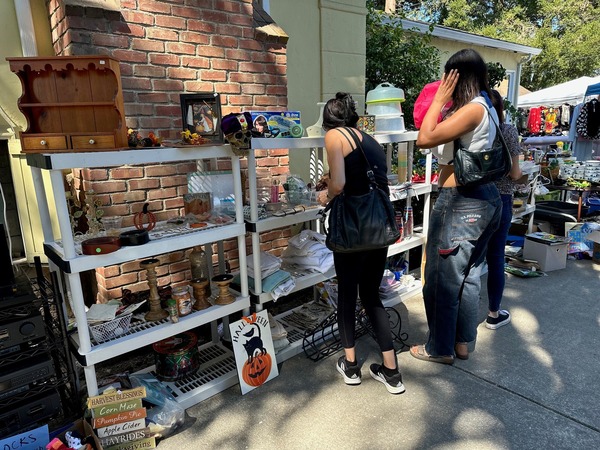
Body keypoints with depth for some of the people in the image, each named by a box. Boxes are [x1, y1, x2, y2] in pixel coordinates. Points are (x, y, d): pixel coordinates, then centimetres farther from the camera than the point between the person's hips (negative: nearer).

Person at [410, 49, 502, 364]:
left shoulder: (473, 109, -17)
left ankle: (440, 348, 19)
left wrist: (439, 100, -10)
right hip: (483, 199, 10)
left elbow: (424, 139, -21)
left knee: (443, 277, 3)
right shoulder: (487, 108, 13)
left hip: (460, 204, -10)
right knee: (468, 276, 17)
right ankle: (463, 342, 32)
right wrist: (445, 104, 12)